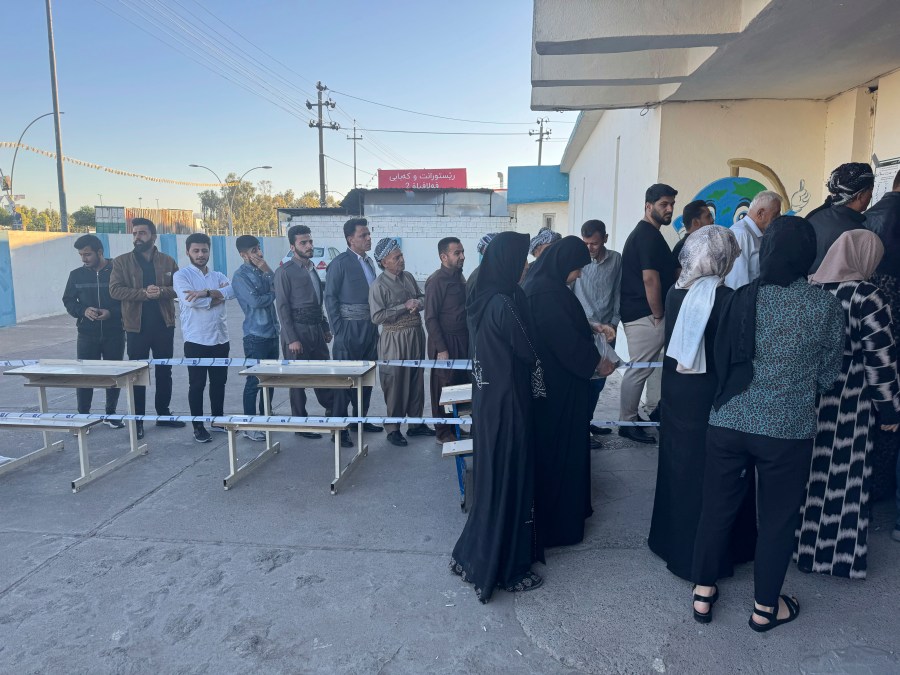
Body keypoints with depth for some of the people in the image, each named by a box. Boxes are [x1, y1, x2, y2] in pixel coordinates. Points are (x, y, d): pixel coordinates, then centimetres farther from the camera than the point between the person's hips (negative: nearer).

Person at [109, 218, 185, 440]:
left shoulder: (168, 261, 5)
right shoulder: (121, 262, 0)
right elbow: (115, 290, -9)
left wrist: (161, 291, -20)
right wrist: (144, 293, -22)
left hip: (164, 325, 2)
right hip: (136, 326, -2)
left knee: (164, 371, 12)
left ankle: (163, 413, 27)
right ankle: (138, 420, 13)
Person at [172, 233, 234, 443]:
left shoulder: (218, 276, 11)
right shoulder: (182, 275, -3)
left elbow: (232, 291, -11)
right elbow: (190, 301, -19)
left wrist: (205, 292, -23)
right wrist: (218, 294, -8)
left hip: (221, 339, 5)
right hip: (196, 341, -5)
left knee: (219, 382, 13)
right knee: (197, 385, 4)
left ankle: (218, 420, 27)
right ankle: (198, 427, 14)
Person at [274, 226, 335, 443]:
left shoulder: (313, 269, 14)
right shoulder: (285, 272, -7)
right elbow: (282, 307, -11)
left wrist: (326, 328, 15)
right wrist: (291, 339, -15)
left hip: (316, 329, 6)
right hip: (297, 330, -6)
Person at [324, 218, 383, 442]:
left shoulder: (369, 262, 13)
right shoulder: (340, 263, -9)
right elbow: (330, 298, -10)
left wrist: (375, 325, 13)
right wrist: (338, 331, -14)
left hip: (370, 328, 7)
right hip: (350, 329, -7)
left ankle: (361, 418, 27)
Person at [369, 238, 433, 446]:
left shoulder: (408, 277, 7)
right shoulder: (379, 286, -13)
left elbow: (423, 298, 15)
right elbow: (377, 317, -18)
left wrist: (417, 303, -9)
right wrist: (404, 307, -17)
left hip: (416, 335, 7)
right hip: (395, 340, -7)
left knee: (416, 381, 15)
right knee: (396, 384, 1)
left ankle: (415, 423, 29)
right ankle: (393, 429, 15)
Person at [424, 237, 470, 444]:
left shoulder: (460, 277, 10)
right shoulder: (436, 281, -13)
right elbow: (430, 318, -15)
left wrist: (468, 340, 11)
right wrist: (441, 349, -16)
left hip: (462, 341, 7)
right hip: (445, 342, -7)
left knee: (460, 384, 12)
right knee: (443, 388, 3)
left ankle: (454, 427, 26)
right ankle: (443, 433, 16)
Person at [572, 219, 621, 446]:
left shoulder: (616, 260, 3)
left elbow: (618, 294, 7)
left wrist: (613, 324, 0)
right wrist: (594, 325, -17)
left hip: (607, 330, 4)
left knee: (599, 379, 11)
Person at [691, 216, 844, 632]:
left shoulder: (742, 297, -7)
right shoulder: (827, 306, -8)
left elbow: (721, 359, 0)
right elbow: (828, 376, 0)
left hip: (729, 422, 1)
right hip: (788, 429, -1)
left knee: (717, 508, 15)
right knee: (777, 519, 16)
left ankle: (703, 594, 30)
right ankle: (765, 608, 32)